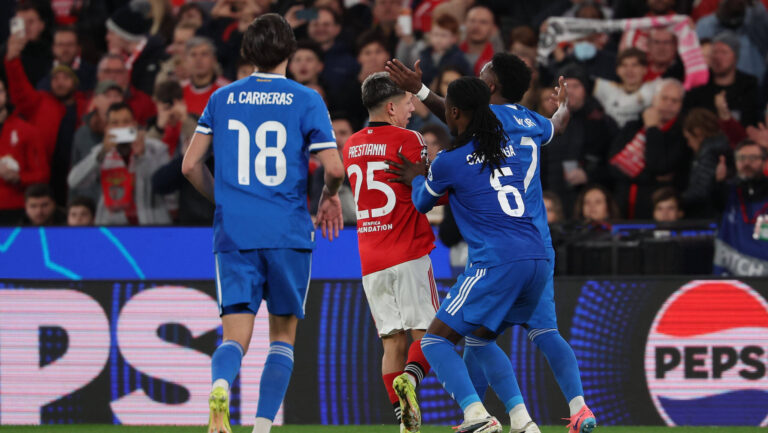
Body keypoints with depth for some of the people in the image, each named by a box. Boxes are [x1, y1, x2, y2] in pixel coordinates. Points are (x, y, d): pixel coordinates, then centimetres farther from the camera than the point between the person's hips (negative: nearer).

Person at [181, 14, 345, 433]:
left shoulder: (222, 99, 8)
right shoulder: (305, 100, -1)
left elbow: (190, 165, 10)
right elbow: (334, 168, -8)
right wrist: (329, 195, 14)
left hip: (234, 232, 1)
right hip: (288, 233, -1)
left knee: (235, 338, -1)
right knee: (283, 335, 13)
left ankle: (220, 384, -34)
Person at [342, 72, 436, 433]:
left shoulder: (351, 146, 13)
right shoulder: (408, 140, -6)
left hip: (370, 261, 5)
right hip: (409, 254, -5)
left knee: (393, 341, 4)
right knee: (426, 332, -2)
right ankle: (410, 377, -30)